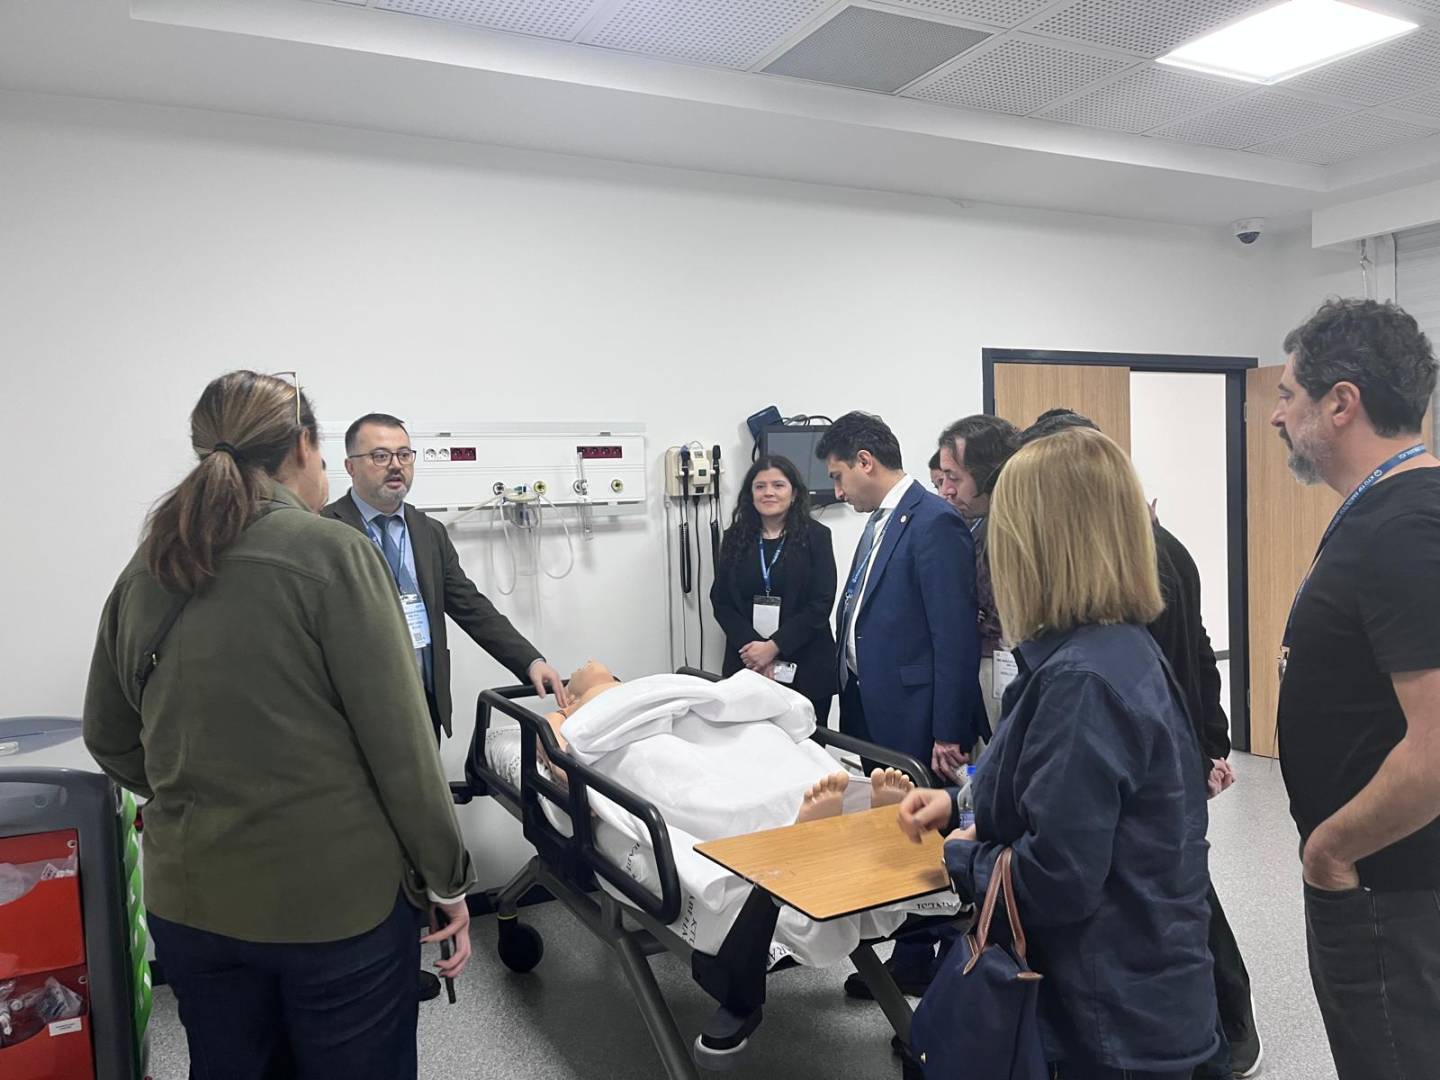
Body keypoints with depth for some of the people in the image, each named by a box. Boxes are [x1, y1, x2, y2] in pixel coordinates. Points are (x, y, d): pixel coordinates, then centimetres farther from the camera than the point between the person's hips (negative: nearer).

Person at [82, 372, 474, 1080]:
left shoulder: (146, 571, 2)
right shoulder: (333, 553, -15)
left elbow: (110, 740, 12)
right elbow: (400, 745, -16)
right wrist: (448, 882, -6)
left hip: (188, 900, 6)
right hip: (335, 896, -5)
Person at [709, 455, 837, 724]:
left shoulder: (815, 536, 0)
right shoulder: (735, 538, 8)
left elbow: (821, 603, -7)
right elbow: (721, 602, 4)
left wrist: (774, 646, -14)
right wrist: (752, 645, -11)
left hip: (805, 668, -2)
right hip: (747, 664, 2)